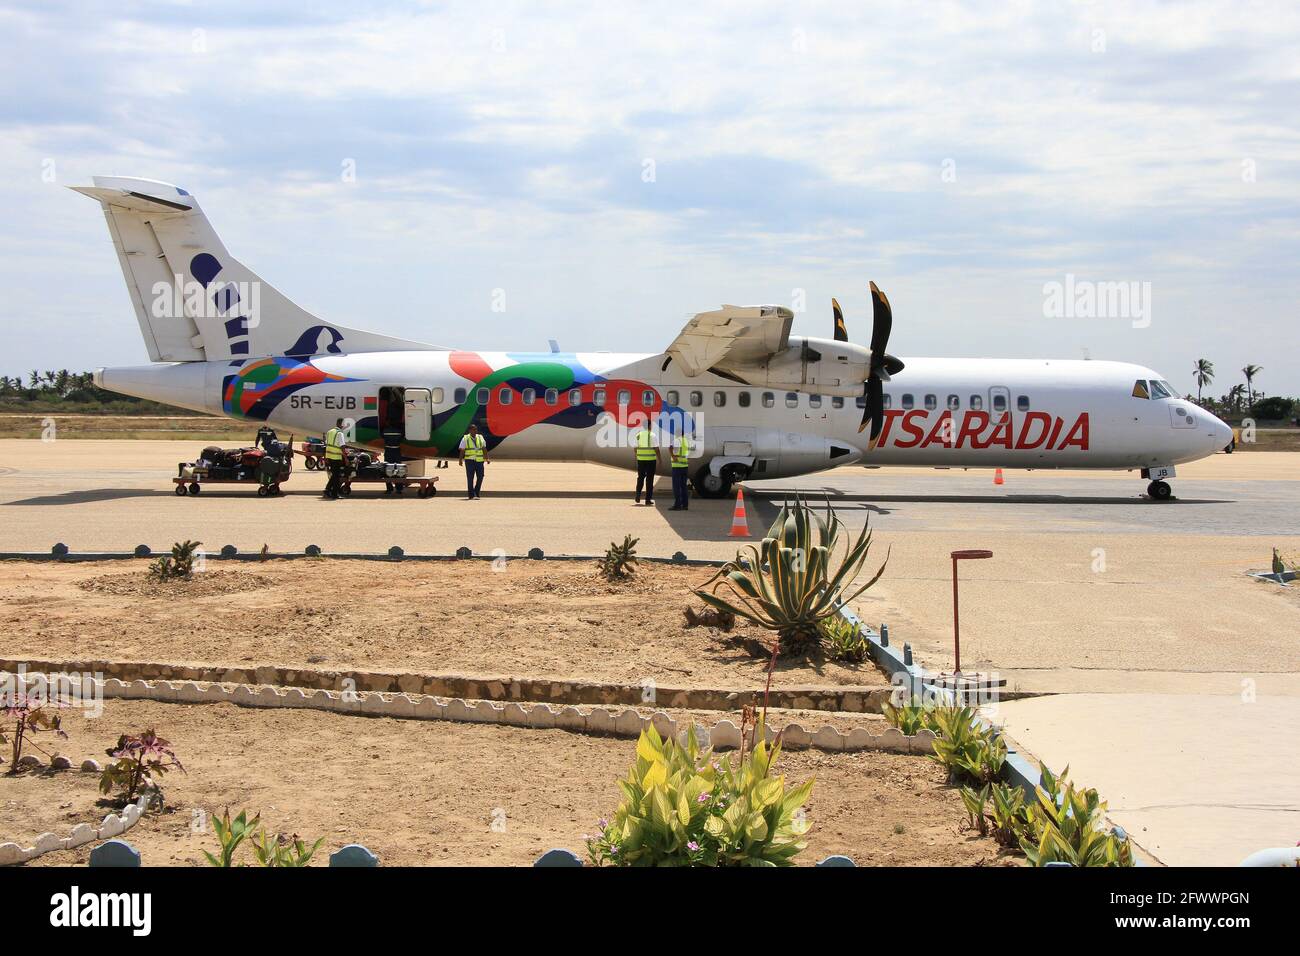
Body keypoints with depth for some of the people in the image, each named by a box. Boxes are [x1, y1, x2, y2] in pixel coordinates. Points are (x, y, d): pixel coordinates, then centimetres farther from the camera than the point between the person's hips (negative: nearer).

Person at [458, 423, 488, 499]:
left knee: (480, 477, -2)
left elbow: (484, 449, 11)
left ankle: (476, 493, 14)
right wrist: (460, 460, -8)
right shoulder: (465, 439, 3)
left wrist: (487, 459, 3)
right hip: (469, 460, -3)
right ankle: (471, 495, 2)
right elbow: (462, 450, 1)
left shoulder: (480, 438, 11)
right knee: (470, 478, -3)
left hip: (479, 461, 3)